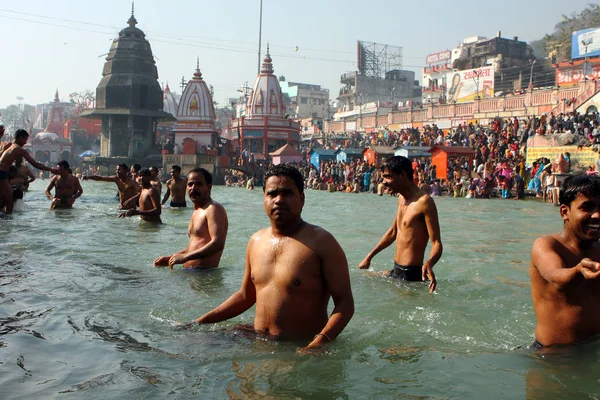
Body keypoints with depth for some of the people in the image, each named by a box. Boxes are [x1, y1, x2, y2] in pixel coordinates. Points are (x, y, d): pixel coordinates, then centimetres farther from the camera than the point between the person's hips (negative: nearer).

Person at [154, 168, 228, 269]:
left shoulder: (214, 209, -9)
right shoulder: (196, 212, 21)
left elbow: (218, 243, -21)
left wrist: (185, 257, -20)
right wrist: (170, 258, 16)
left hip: (205, 272, -9)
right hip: (190, 272, 9)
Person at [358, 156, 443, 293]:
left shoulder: (424, 202, -18)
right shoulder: (402, 199, 10)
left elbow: (437, 244, -21)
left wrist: (429, 264, -43)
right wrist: (369, 256, 26)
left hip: (411, 274, -9)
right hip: (396, 271, 9)